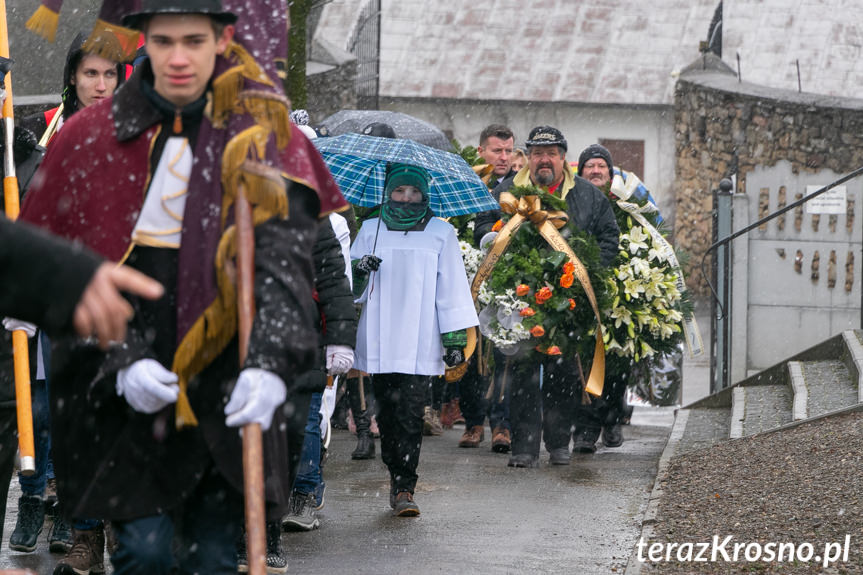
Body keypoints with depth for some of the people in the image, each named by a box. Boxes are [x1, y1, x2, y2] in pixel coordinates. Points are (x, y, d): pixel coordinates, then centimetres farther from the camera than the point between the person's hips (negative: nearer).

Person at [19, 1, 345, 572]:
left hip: (222, 382, 1)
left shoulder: (261, 133, 0)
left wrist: (270, 363, -29)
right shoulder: (90, 137, 1)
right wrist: (120, 363, -14)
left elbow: (284, 258, -12)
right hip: (117, 392, -1)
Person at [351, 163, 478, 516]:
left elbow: (452, 288, 7)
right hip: (379, 342, 2)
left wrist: (455, 338, 0)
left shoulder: (440, 233, 8)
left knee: (410, 414, -12)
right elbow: (350, 288, 13)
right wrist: (359, 271, -11)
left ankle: (404, 488, -11)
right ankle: (397, 478, 13)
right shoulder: (371, 231, 13)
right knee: (386, 413, 1)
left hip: (419, 345, -2)